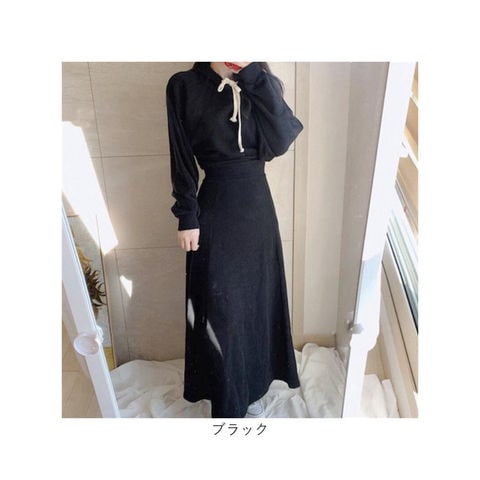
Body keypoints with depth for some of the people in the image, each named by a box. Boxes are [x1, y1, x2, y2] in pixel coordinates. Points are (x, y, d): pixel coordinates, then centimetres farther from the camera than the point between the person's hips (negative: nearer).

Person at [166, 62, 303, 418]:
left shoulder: (263, 82, 2)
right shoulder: (184, 86, -4)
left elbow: (280, 141, -15)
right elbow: (182, 159, -4)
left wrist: (253, 74, -17)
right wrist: (187, 217, -7)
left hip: (256, 208, 3)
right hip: (214, 211, -3)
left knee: (256, 299, 15)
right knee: (219, 308, 5)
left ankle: (252, 387, 39)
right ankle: (229, 401, 28)